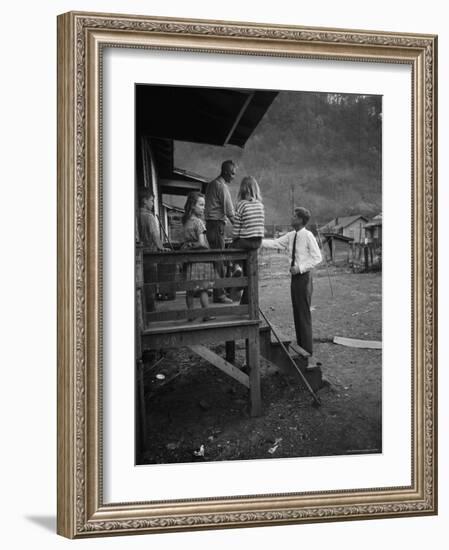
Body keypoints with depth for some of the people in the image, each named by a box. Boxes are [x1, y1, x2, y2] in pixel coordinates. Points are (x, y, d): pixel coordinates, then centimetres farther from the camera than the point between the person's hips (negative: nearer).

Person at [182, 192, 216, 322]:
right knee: (203, 288, 1)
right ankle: (206, 315, 5)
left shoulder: (185, 221, 7)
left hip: (188, 256, 6)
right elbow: (202, 243, -18)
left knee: (190, 289, 10)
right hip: (200, 257, -6)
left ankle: (191, 314, 16)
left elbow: (186, 240, 6)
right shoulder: (198, 222, -13)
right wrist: (208, 248, -2)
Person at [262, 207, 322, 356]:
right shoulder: (291, 236, 8)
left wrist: (300, 267, -17)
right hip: (295, 276, 7)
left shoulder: (308, 236, -12)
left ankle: (307, 350, 5)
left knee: (304, 313, -3)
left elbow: (317, 257, -11)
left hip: (303, 276, -7)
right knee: (297, 313, 11)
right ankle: (300, 346, 20)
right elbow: (274, 243, 8)